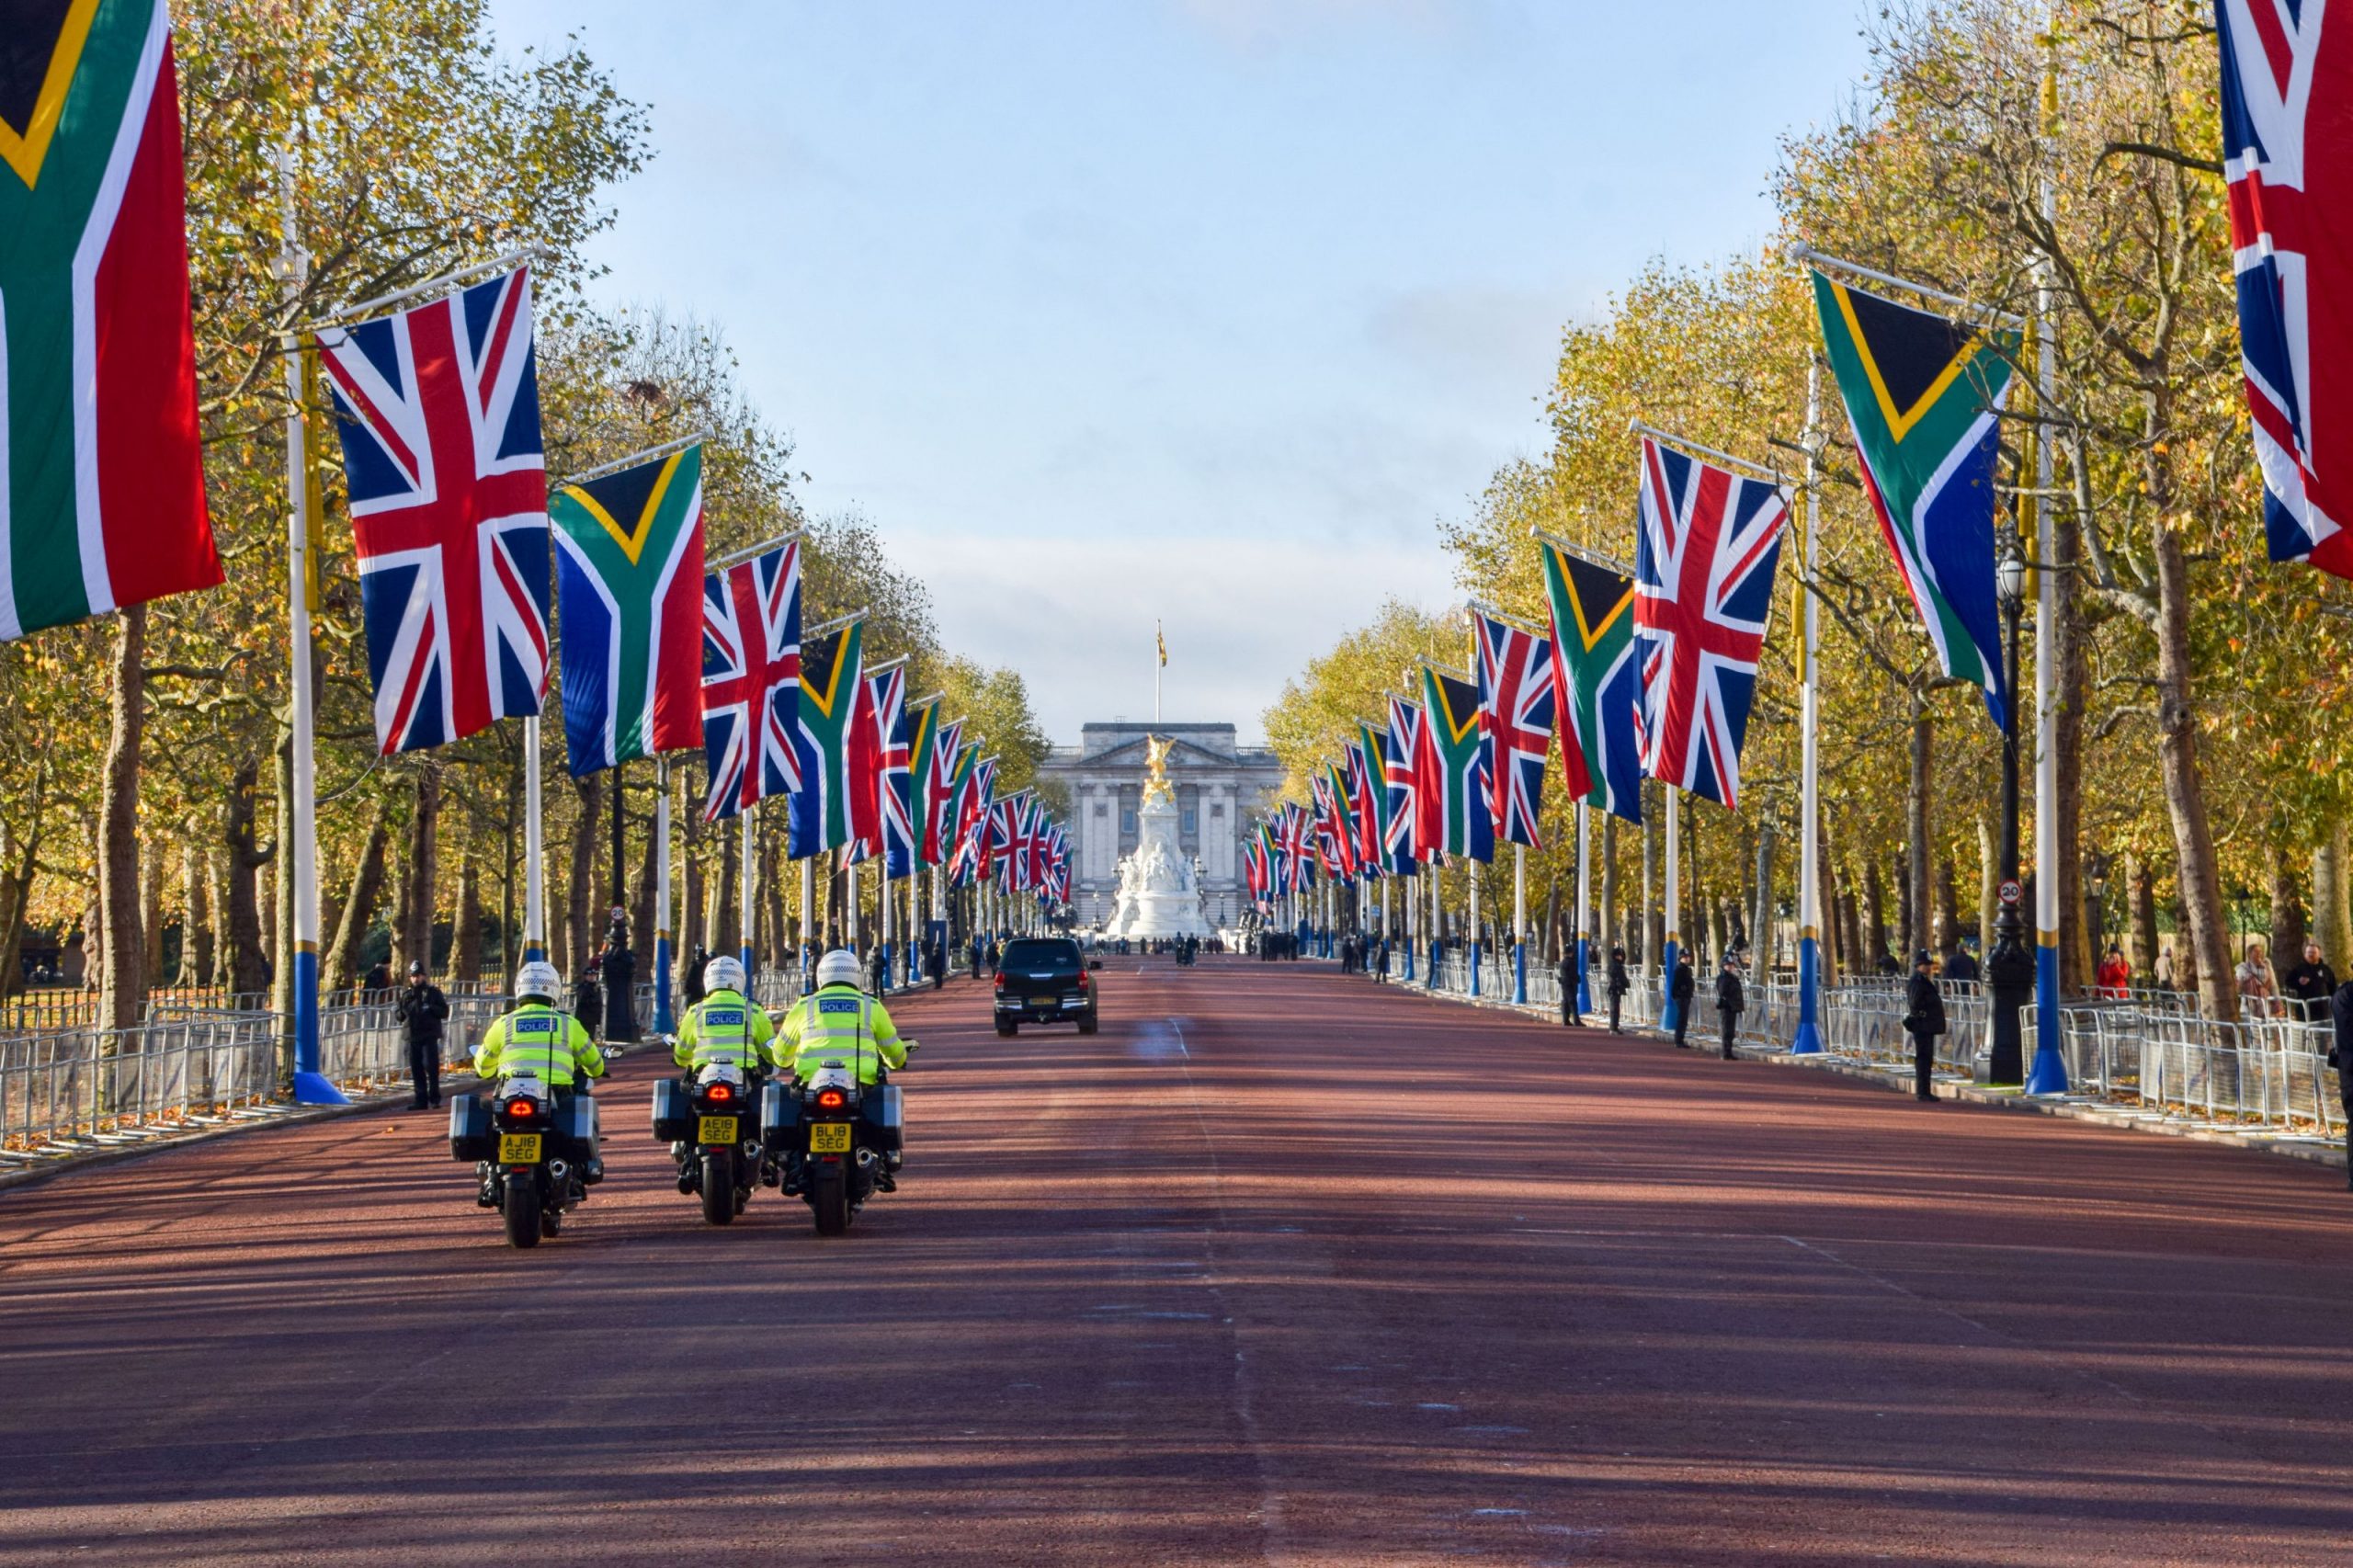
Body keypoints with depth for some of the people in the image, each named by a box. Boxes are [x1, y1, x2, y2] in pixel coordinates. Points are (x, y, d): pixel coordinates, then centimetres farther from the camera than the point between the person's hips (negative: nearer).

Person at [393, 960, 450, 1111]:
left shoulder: (433, 992, 5)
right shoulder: (406, 995, 16)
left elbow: (444, 1012, 1)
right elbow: (399, 1015, 21)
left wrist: (431, 1009, -16)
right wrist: (397, 1011, -2)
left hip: (429, 1036, -4)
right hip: (412, 1036, 4)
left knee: (430, 1066, -10)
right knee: (416, 1070, 4)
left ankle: (434, 1098, -3)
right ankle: (421, 1100, 9)